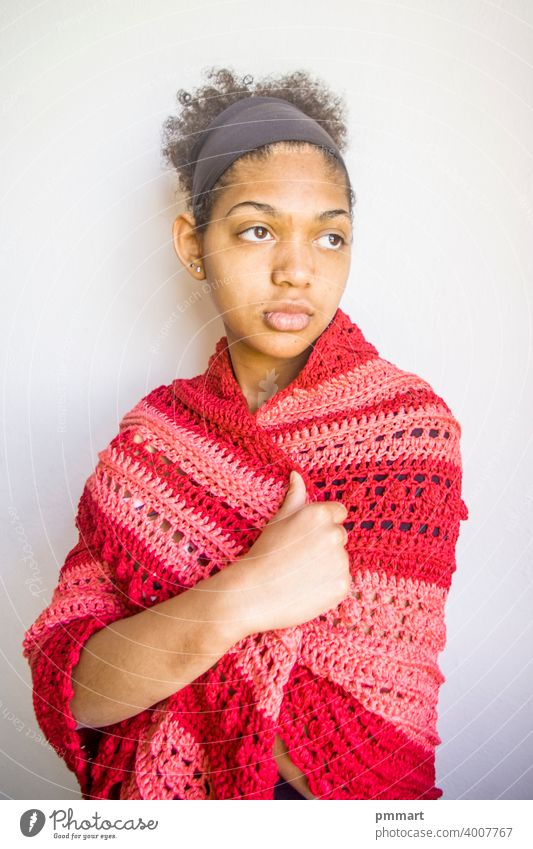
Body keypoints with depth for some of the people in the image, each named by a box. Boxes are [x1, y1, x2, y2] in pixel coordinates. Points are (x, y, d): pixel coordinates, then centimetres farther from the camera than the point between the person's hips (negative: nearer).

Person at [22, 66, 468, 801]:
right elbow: (66, 689, -17)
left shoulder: (409, 427, -21)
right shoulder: (156, 428, -9)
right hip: (146, 796, 3)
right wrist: (226, 605, -34)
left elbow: (354, 754, -25)